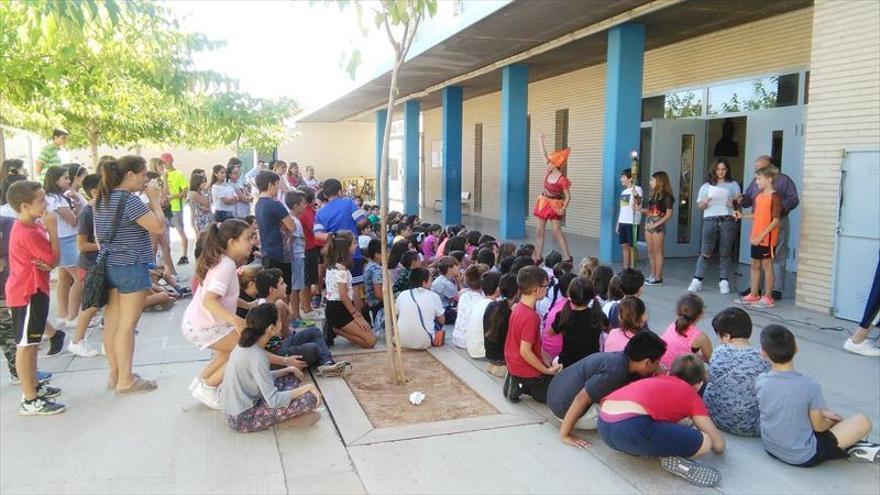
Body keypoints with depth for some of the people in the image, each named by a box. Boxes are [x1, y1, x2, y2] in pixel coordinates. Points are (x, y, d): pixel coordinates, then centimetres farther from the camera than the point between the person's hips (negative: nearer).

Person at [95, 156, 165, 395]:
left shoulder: (102, 199, 10)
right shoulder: (129, 199, -18)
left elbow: (97, 236, 18)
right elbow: (159, 227, -18)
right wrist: (155, 200, -8)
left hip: (109, 265, 9)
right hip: (130, 268, -9)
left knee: (111, 323, 13)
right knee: (126, 325, -3)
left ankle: (115, 375, 23)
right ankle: (126, 380, 3)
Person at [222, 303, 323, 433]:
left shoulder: (245, 345, 1)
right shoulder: (257, 357, -26)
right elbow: (273, 400, -27)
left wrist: (289, 369, 10)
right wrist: (307, 387, -17)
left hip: (237, 409, 9)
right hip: (243, 419, -9)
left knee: (292, 378, 15)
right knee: (310, 398, -20)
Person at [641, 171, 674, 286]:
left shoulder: (666, 196, -8)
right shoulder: (653, 195, 14)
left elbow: (669, 214, -11)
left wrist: (657, 224, -16)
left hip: (658, 226, -7)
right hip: (648, 225, 8)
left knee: (658, 252, -4)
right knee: (651, 252, 9)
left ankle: (658, 278, 0)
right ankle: (653, 276, 16)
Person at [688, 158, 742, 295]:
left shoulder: (733, 185, 15)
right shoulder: (707, 186, 14)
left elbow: (739, 202, 12)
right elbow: (700, 206, 12)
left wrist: (734, 203, -9)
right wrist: (706, 201, -9)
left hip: (728, 220, 0)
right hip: (710, 220, 0)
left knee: (725, 253, 0)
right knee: (705, 252, -5)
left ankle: (724, 281, 5)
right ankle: (697, 280, -3)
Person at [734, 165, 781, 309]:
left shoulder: (774, 197, -14)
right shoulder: (759, 196, 10)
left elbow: (776, 220, -17)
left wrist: (762, 235, -21)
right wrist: (742, 216, 8)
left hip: (767, 238, -8)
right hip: (756, 238, 8)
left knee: (767, 266, 0)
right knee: (755, 265, 14)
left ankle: (768, 298, 10)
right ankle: (754, 295, 25)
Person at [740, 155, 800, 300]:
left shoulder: (784, 180, -1)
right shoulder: (756, 181, 13)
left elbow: (794, 200, -7)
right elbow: (748, 198, 15)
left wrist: (783, 207, -24)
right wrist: (742, 200, -8)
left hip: (778, 224, -5)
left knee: (777, 258, -1)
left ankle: (777, 289, 4)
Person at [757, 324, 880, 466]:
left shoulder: (760, 382, -12)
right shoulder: (810, 386, -24)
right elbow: (819, 426, -9)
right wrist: (834, 420, 13)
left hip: (771, 449, 4)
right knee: (863, 421, 6)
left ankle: (848, 446, 17)